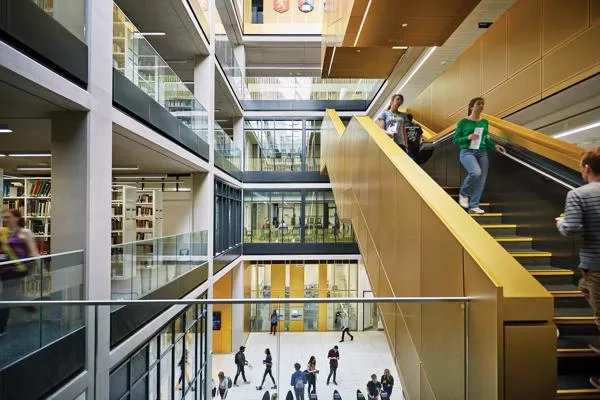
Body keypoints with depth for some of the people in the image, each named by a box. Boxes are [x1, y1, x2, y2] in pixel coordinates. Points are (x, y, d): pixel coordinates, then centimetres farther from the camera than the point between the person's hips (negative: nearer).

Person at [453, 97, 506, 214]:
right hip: (467, 152, -6)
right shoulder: (463, 122, -2)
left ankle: (474, 206, 9)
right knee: (476, 172, -30)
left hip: (482, 153, 6)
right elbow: (455, 140, -2)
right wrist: (468, 137, -17)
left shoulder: (484, 122, 13)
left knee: (481, 180, -1)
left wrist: (495, 145, 3)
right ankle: (463, 193, -4)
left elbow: (486, 139, 20)